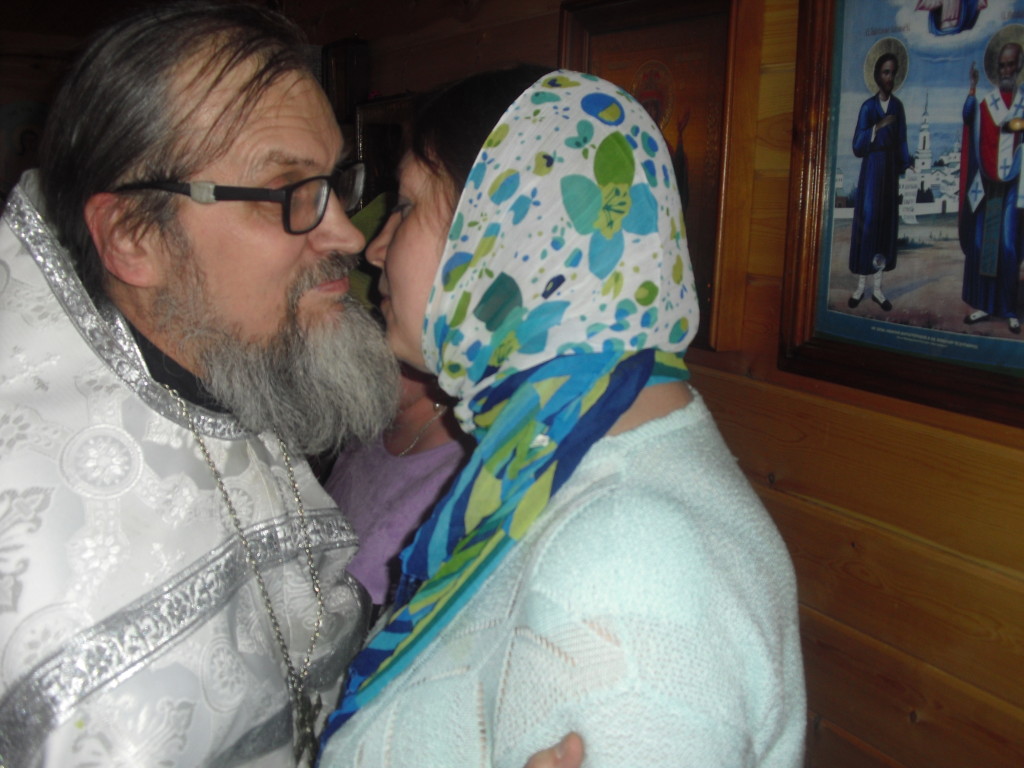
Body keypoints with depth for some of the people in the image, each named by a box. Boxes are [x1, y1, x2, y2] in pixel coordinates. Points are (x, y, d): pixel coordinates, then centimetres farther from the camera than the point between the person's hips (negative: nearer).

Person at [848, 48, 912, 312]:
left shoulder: (898, 106, 8)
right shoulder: (868, 107, -3)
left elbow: (901, 141, 7)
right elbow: (857, 146, -11)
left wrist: (907, 163, -8)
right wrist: (877, 127, -24)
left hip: (890, 170, 4)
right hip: (871, 170, -4)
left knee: (886, 225, 4)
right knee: (866, 223, -5)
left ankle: (877, 288, 10)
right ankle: (860, 287, 5)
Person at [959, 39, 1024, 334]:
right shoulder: (984, 103, 8)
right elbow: (967, 116, -12)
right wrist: (972, 88, -26)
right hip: (985, 185, 2)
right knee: (980, 243, 1)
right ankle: (983, 304, 10)